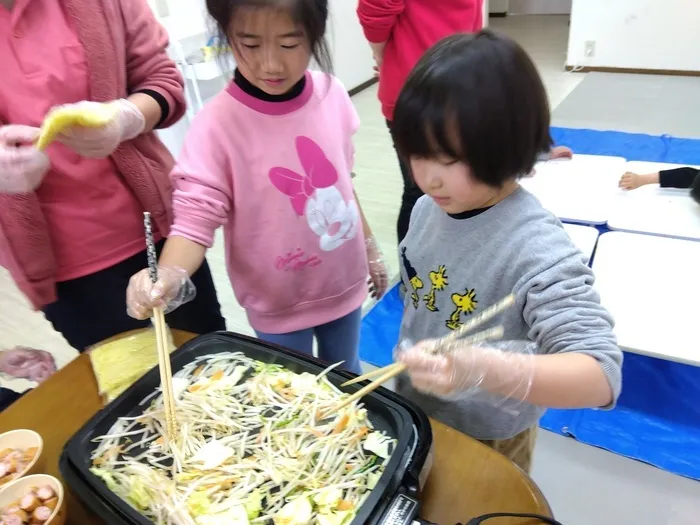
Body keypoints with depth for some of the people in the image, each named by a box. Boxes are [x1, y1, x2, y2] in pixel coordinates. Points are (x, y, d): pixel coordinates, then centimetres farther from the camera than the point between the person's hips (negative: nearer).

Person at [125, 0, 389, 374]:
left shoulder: (332, 95, -8)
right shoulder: (217, 125, -21)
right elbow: (195, 218, -21)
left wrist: (369, 247, 13)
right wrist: (168, 276, -41)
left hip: (344, 284, 4)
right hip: (280, 304, -4)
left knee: (347, 383, 26)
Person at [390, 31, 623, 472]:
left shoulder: (536, 247, -32)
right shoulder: (427, 209, -11)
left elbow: (601, 375, -37)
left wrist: (485, 370, -52)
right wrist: (408, 367, 12)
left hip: (486, 445, -6)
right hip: (415, 416, 6)